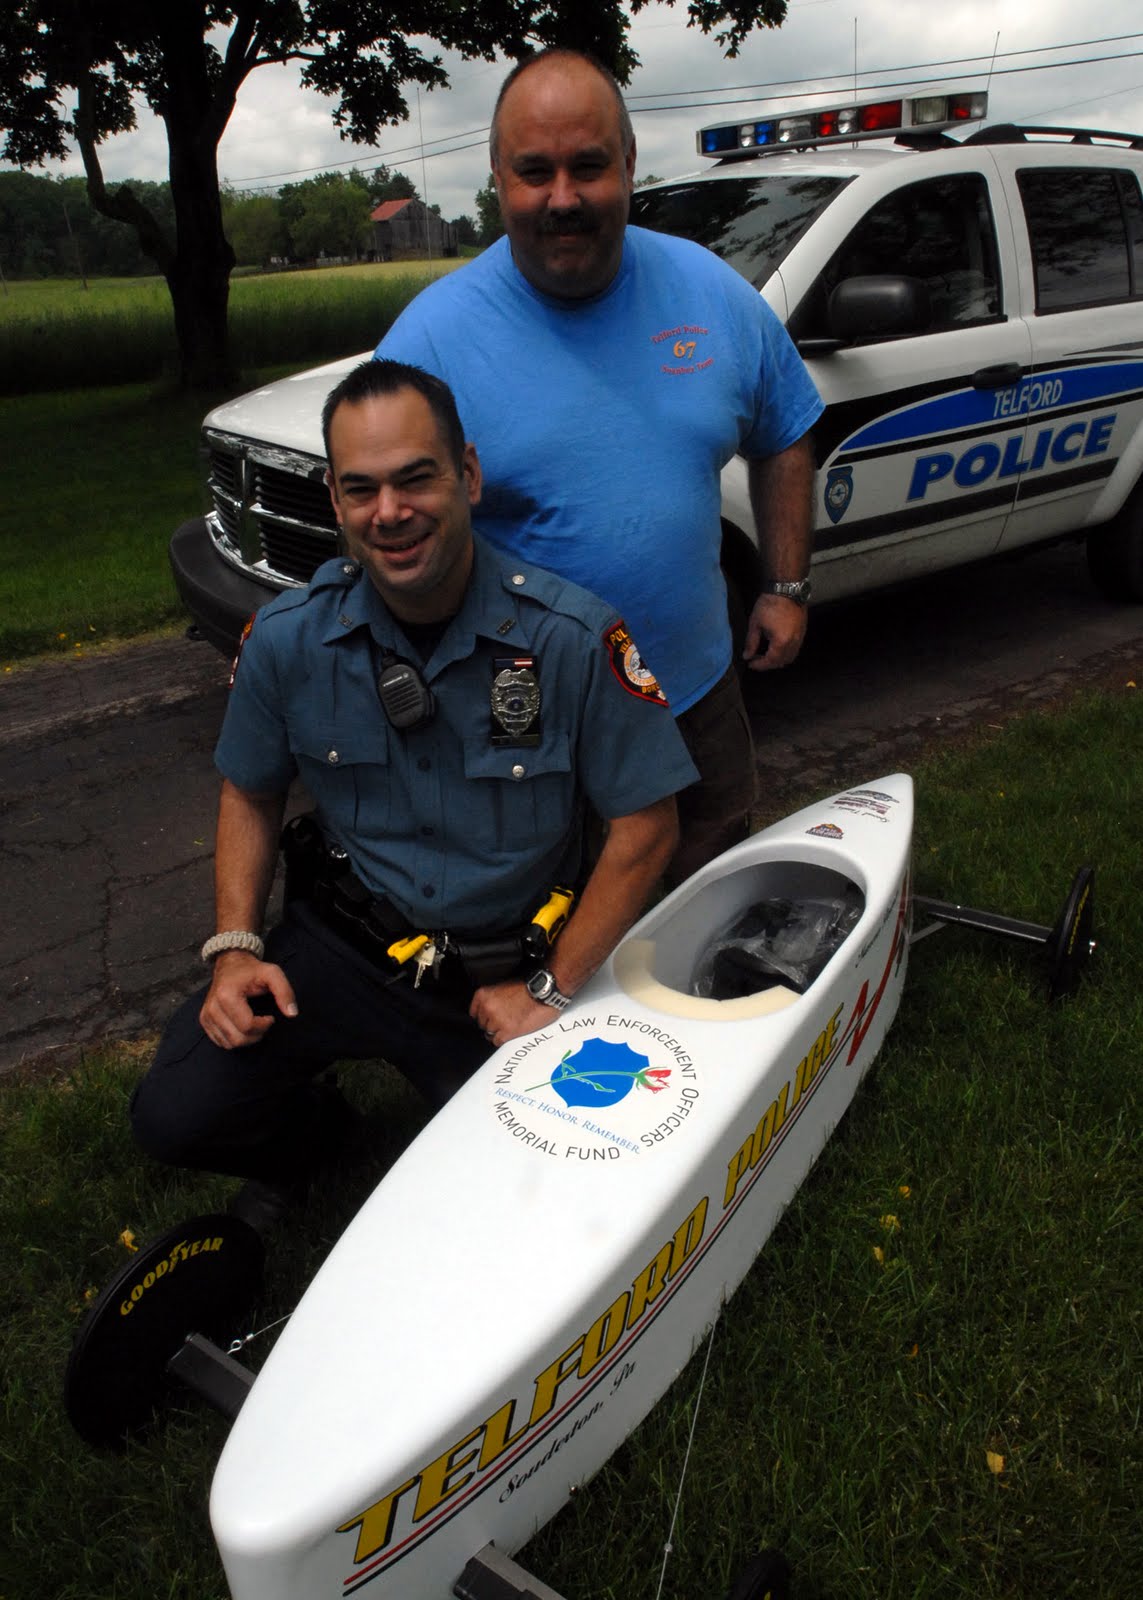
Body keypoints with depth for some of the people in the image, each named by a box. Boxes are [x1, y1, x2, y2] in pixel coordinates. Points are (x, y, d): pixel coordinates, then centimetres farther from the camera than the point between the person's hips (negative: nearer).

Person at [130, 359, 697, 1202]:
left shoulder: (575, 637, -18)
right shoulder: (287, 638, -8)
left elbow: (646, 824, -12)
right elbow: (251, 792, 8)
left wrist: (551, 989, -12)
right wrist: (234, 946, -5)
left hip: (504, 970, -1)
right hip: (340, 941, 2)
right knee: (174, 1115, -12)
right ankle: (313, 1129, 22)